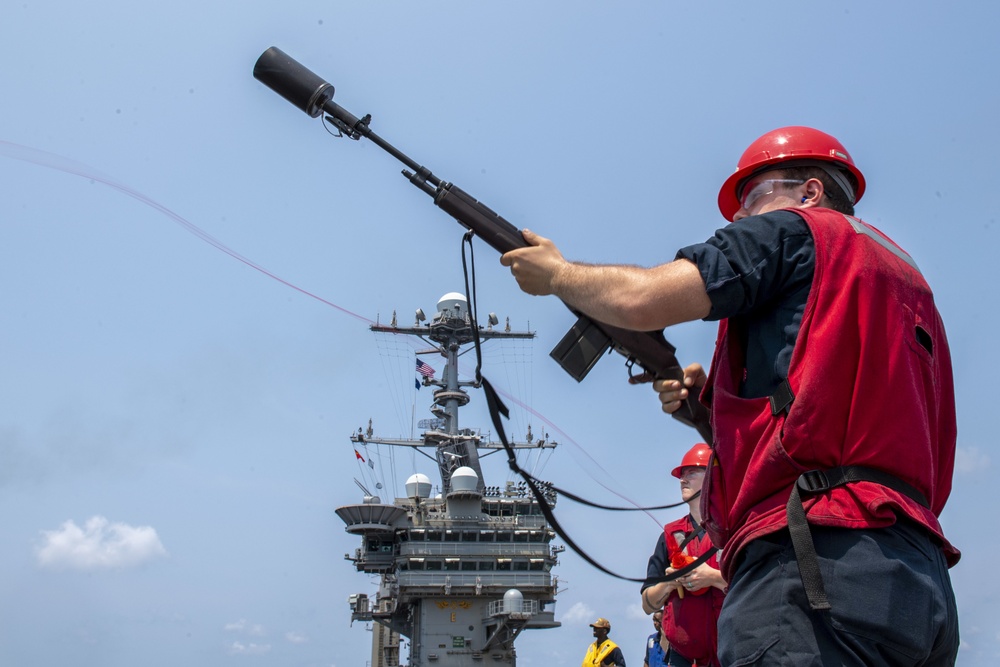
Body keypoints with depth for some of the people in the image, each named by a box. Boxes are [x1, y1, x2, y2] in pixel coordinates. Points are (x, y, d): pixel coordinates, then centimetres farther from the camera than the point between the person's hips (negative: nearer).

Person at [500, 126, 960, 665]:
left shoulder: (793, 230, 5)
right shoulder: (904, 276, 30)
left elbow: (640, 300, -5)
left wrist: (556, 273, 13)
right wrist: (719, 397, 25)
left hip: (813, 562, -9)